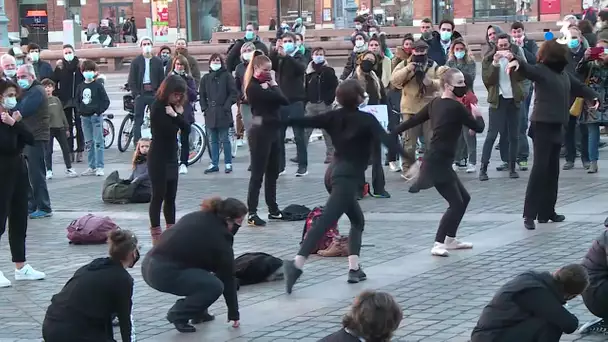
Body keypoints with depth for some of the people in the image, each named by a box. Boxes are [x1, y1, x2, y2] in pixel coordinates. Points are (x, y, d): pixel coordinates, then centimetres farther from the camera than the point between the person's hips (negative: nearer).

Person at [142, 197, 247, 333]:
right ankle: (178, 314, -1)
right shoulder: (218, 237, -7)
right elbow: (227, 277, 1)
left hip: (150, 263, 9)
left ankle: (198, 313, 25)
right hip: (164, 272, -9)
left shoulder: (197, 217, 15)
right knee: (215, 286, -6)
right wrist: (234, 313, 9)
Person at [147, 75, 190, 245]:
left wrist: (177, 114, -11)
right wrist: (176, 116, -8)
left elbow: (186, 127, 2)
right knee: (158, 195, -5)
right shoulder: (158, 107, -15)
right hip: (158, 159, -8)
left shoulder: (172, 106, 10)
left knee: (171, 196, 11)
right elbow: (169, 130, -22)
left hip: (171, 157, 8)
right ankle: (156, 235, -2)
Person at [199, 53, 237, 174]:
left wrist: (227, 106, -11)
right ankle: (214, 164, 13)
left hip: (223, 113, -4)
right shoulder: (206, 78, 12)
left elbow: (233, 93, -4)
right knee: (213, 141, 9)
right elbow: (202, 95, 18)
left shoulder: (227, 76, -1)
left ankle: (228, 163, 5)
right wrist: (204, 107, 6)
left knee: (224, 139, -2)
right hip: (210, 113, 4)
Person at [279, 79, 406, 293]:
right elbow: (386, 139, -22)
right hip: (349, 176, -8)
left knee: (358, 221, 19)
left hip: (337, 171, 8)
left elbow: (304, 121, 5)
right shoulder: (366, 120, -9)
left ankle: (354, 268, 12)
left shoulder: (334, 117, 7)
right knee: (325, 221, -17)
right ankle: (297, 264, -29)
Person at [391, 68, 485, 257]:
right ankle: (438, 244, -10)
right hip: (438, 162, -9)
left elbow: (413, 120, 13)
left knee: (464, 198, 17)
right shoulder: (456, 107, -15)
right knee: (456, 203, -8)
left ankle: (450, 239, 25)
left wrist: (391, 133, 19)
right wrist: (477, 115, 15)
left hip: (439, 161, 9)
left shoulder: (435, 103, 9)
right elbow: (478, 127, -6)